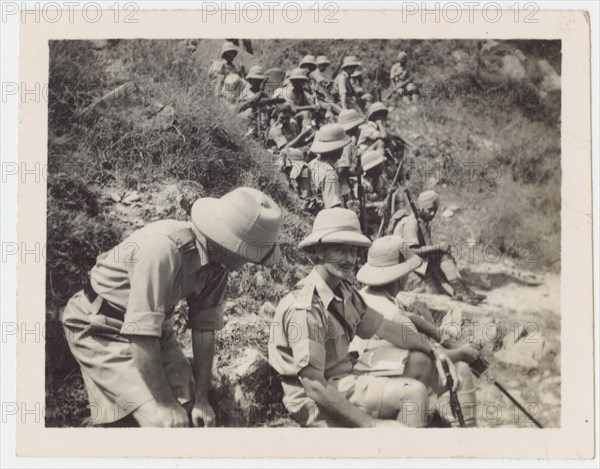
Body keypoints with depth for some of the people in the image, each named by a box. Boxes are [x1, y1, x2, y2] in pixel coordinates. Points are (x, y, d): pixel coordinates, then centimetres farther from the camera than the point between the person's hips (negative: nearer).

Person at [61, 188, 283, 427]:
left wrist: (201, 399, -4)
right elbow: (141, 334, -33)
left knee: (187, 400, 2)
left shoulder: (217, 263, -11)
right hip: (100, 329, -7)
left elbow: (204, 327, -5)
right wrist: (165, 405, -26)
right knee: (164, 420, -16)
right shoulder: (162, 248, -35)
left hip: (154, 322, 7)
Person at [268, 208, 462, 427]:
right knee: (413, 392, -18)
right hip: (316, 402, -9)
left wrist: (433, 349, 10)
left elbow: (383, 327, 16)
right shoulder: (306, 308, -25)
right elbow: (315, 388, -27)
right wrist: (371, 424, -25)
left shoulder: (344, 292, 4)